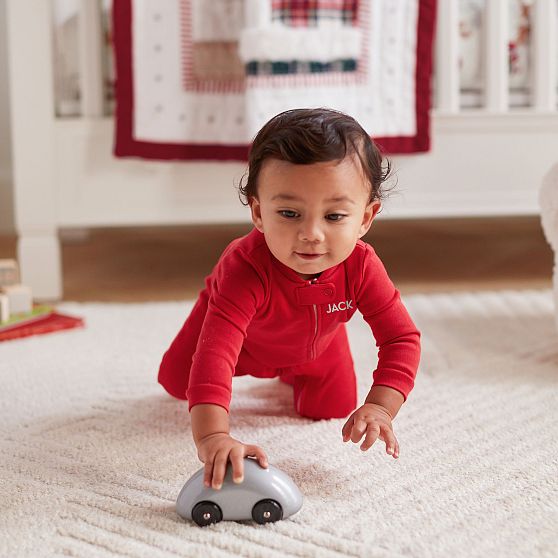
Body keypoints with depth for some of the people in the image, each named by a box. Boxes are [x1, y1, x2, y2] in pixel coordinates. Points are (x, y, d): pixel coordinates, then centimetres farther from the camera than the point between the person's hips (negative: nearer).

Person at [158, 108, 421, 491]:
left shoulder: (361, 266, -40)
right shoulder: (245, 268, -52)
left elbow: (402, 337, -31)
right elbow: (214, 353, -60)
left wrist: (380, 407, -46)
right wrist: (212, 438, -72)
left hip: (315, 342, 2)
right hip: (243, 334, -2)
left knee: (331, 409, 0)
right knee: (176, 380, 1)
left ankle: (291, 373, 35)